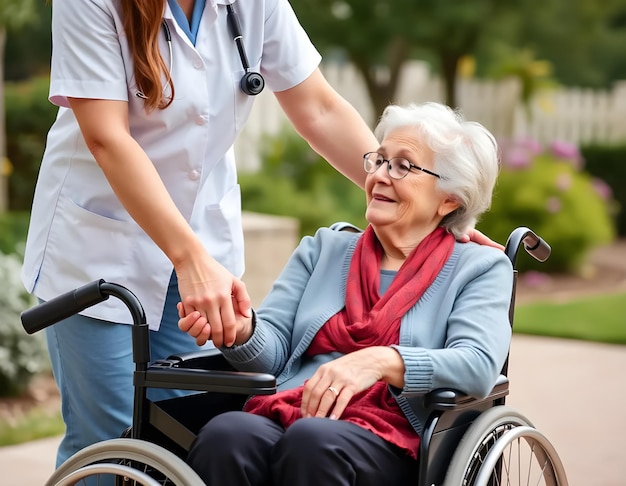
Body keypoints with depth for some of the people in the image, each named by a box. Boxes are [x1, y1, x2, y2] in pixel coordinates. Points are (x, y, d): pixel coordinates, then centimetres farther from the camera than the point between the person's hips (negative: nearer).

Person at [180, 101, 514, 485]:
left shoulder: (480, 267, 13)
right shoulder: (323, 249, 25)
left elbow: (479, 366, -6)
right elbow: (273, 349, 13)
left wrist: (381, 361, -23)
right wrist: (240, 330, -12)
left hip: (386, 440, -3)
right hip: (282, 417, 3)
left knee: (313, 441, -37)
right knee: (225, 435, -33)